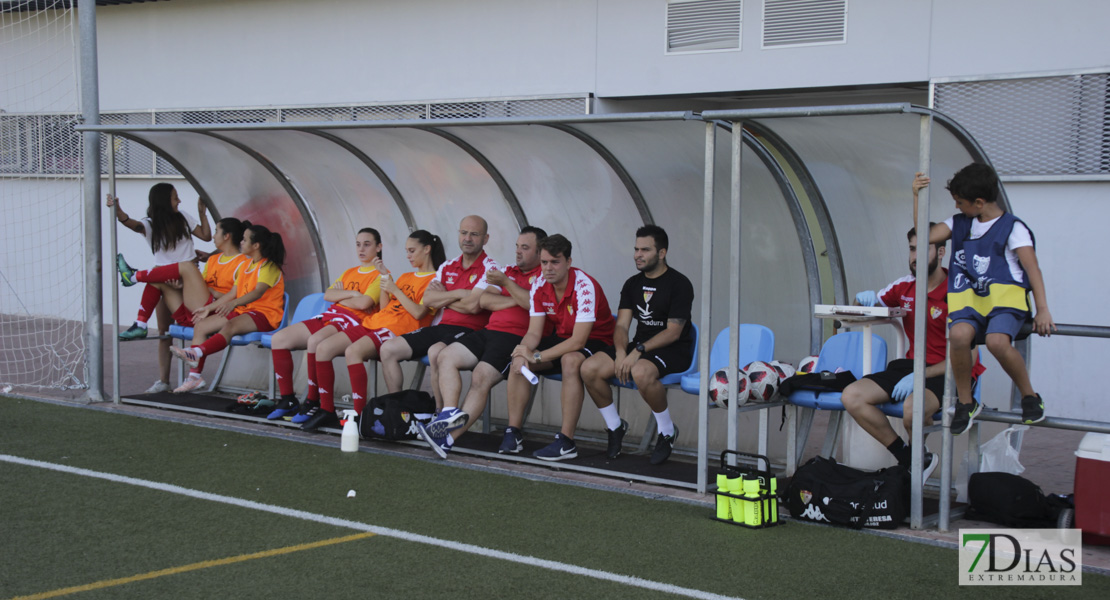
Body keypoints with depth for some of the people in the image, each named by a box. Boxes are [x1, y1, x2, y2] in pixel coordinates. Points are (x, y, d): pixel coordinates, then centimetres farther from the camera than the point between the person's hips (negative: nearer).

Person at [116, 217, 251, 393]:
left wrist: (209, 289, -11)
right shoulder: (213, 259, 24)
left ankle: (134, 276, -5)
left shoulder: (243, 263, -2)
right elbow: (199, 291, 18)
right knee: (159, 281, 6)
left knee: (187, 266, -17)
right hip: (190, 317, 9)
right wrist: (184, 286, -2)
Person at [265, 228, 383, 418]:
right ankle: (287, 399, -2)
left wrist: (340, 298, 3)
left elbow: (363, 303, -14)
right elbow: (327, 295, 12)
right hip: (328, 316, 9)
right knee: (278, 339, -5)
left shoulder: (381, 274, 1)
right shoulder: (349, 272, 26)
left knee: (314, 341, -38)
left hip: (352, 321, -9)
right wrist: (352, 294, -3)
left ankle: (313, 401, -27)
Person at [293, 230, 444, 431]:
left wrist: (395, 289, -9)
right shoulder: (406, 277, 27)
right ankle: (326, 410, -4)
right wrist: (385, 277, 10)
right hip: (373, 323, 9)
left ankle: (360, 414, -31)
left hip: (396, 330, -9)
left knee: (352, 351, -35)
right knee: (323, 348, -9)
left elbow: (418, 313, -11)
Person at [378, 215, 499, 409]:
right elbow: (427, 300, 6)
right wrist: (458, 293, -6)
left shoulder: (489, 268, -3)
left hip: (468, 330, -7)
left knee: (435, 352, -37)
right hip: (440, 326, 8)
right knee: (388, 349, -3)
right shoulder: (447, 267, 18)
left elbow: (472, 305, -16)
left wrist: (442, 298, 0)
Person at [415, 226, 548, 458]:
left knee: (481, 378, -25)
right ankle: (450, 411, -25)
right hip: (489, 331, 8)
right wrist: (516, 300, -1)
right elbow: (484, 301, 12)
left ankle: (449, 438, -30)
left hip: (517, 337, -8)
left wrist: (505, 283, -14)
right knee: (446, 356, -9)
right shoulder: (508, 271, 25)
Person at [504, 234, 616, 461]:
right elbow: (534, 333, -5)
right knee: (518, 359, -14)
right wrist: (524, 351, -28)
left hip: (596, 341, -7)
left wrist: (537, 356, -31)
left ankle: (566, 443, -33)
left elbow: (578, 341, -30)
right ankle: (513, 433, -8)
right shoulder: (539, 287, -6)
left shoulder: (585, 286, -27)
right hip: (563, 338, 7)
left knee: (570, 360, -37)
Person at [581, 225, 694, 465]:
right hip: (640, 345, 6)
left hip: (673, 350, -6)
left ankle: (667, 431, -14)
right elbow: (621, 325, 5)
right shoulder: (633, 284, 11)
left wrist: (638, 351, -24)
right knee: (589, 369, -16)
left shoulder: (679, 284, -8)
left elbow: (673, 332, -15)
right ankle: (615, 426, 5)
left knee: (641, 372, -39)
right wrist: (621, 351, -17)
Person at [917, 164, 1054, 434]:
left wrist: (1042, 310, -14)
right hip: (969, 300, 4)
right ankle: (965, 402, -10)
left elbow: (1032, 268, -4)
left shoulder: (1012, 227, 3)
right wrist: (917, 196, 7)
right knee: (958, 335, -31)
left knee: (997, 341, -34)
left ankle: (1030, 396, -7)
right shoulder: (959, 223, 19)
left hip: (1004, 298, -4)